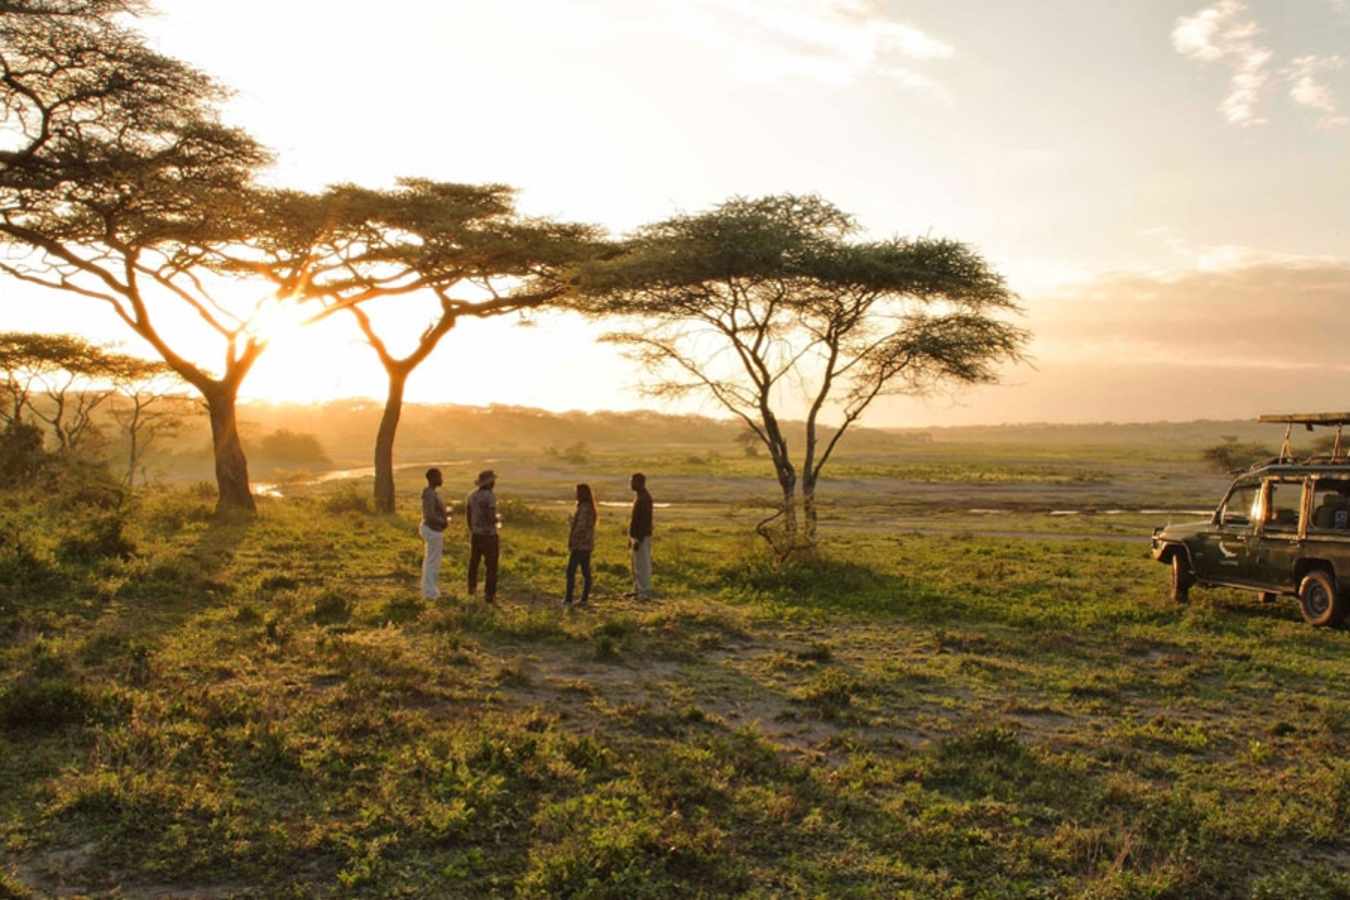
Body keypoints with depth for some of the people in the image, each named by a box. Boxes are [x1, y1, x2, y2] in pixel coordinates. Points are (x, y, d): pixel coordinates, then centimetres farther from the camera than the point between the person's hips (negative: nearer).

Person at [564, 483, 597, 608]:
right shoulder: (590, 508, 12)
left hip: (580, 545, -9)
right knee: (586, 572, 8)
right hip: (587, 545, 9)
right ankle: (585, 599, 10)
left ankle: (569, 599, -5)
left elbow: (580, 527, -22)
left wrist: (571, 543, -14)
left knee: (571, 571, -5)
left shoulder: (583, 508, -17)